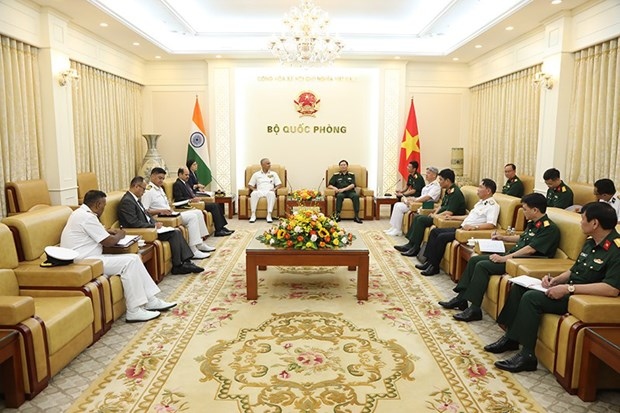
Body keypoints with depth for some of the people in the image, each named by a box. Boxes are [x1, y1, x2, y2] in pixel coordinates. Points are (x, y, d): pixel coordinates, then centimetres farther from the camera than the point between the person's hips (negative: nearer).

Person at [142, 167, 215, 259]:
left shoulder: (160, 188, 20)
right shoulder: (148, 190, -10)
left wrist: (169, 208, 4)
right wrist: (160, 211, -26)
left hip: (169, 214, 10)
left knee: (198, 212, 3)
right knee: (192, 216, -22)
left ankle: (200, 244, 2)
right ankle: (193, 250, -24)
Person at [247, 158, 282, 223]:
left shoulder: (273, 174, 19)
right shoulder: (256, 174, 18)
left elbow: (279, 184, 12)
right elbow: (250, 184, 15)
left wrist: (275, 189, -9)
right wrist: (254, 189, -7)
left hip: (269, 191, 0)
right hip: (259, 191, 0)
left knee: (272, 194, -38)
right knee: (254, 193, -36)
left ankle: (269, 215, -40)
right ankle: (253, 215, -33)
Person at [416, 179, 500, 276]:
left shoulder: (493, 205, -11)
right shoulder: (481, 202, 19)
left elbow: (491, 224, -24)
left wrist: (474, 227, -34)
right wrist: (454, 217, 29)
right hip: (462, 228, 10)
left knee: (442, 237, -23)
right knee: (435, 231, 2)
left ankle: (434, 266, -12)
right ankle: (429, 261, -3)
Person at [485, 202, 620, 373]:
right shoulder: (591, 242, 9)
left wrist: (568, 288, -30)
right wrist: (556, 280, 0)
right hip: (569, 289, 10)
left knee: (531, 297, -25)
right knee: (518, 287, 2)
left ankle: (527, 355, -17)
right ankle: (510, 337, 6)